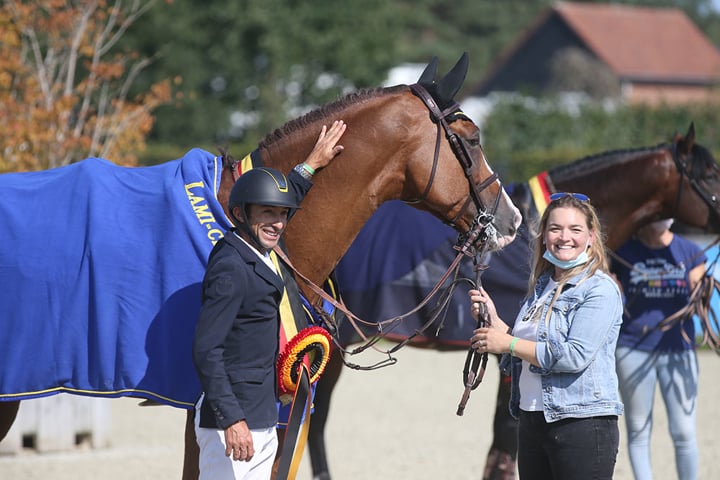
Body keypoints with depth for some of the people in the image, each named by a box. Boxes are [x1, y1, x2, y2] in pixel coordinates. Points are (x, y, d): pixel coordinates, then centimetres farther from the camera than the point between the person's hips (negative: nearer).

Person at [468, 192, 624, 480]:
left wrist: (508, 343, -15)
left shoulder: (600, 289, -10)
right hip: (532, 422, 8)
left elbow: (575, 356, -21)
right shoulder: (541, 286, 14)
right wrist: (493, 320, 4)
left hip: (582, 424, -8)